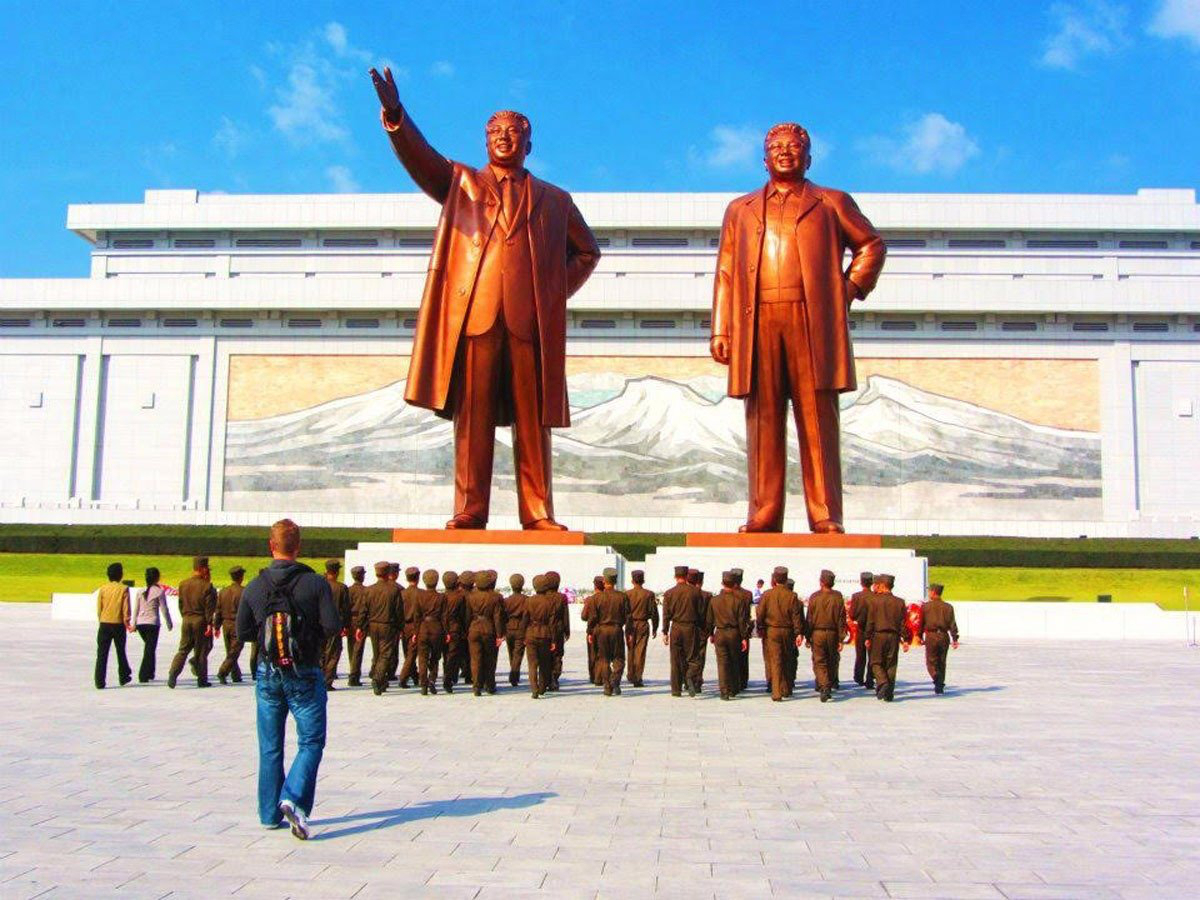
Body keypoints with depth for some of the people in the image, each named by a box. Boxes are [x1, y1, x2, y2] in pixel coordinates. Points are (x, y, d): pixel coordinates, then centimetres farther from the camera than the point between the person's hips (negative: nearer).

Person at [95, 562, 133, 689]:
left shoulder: (103, 589, 1)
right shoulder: (124, 589, -5)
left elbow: (99, 608, 4)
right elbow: (126, 608, -5)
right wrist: (127, 621, 4)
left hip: (104, 624, 1)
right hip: (119, 625, -1)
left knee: (102, 654, 2)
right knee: (121, 652, 16)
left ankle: (100, 682, -4)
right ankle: (123, 677, 27)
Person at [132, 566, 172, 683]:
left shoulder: (140, 591, 5)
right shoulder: (159, 591, -8)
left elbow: (136, 609, 8)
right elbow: (164, 609, -5)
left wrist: (134, 623, 16)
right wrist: (169, 623, 7)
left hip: (140, 623, 5)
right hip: (152, 623, -5)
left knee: (148, 647, 21)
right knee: (150, 649, 1)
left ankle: (150, 673, 24)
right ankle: (143, 676, -5)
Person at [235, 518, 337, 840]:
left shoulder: (254, 587, -2)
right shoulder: (315, 583, -11)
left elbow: (242, 633, 3)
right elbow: (333, 626, -14)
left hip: (268, 674, 3)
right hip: (305, 675, -3)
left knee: (270, 747, 12)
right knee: (311, 741, 4)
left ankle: (270, 813, 16)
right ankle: (294, 798, -16)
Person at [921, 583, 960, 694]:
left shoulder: (926, 606, -2)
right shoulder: (948, 607, 4)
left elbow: (921, 622, 1)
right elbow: (952, 624, 2)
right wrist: (955, 639, 5)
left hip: (931, 636, -3)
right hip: (944, 636, 3)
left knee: (931, 661, 2)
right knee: (942, 662, 12)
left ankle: (937, 678, -23)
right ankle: (940, 686, 15)